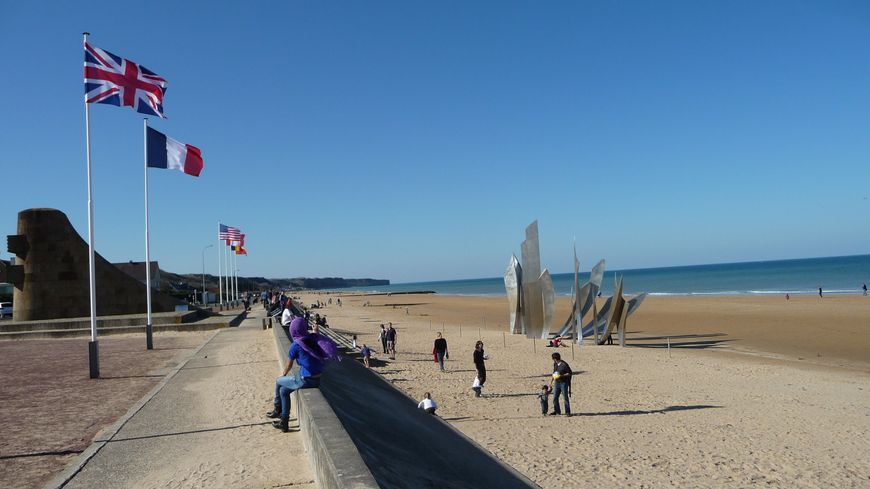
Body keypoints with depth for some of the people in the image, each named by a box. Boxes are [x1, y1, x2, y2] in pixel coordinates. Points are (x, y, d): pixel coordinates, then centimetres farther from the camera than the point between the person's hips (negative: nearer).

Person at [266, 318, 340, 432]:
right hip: (317, 380, 6)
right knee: (284, 390, 23)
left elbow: (289, 365, 3)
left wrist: (283, 375, 22)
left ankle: (277, 410, 40)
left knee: (279, 382, 20)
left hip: (306, 381, -6)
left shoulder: (296, 345, -14)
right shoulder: (313, 339, 1)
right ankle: (284, 422, 31)